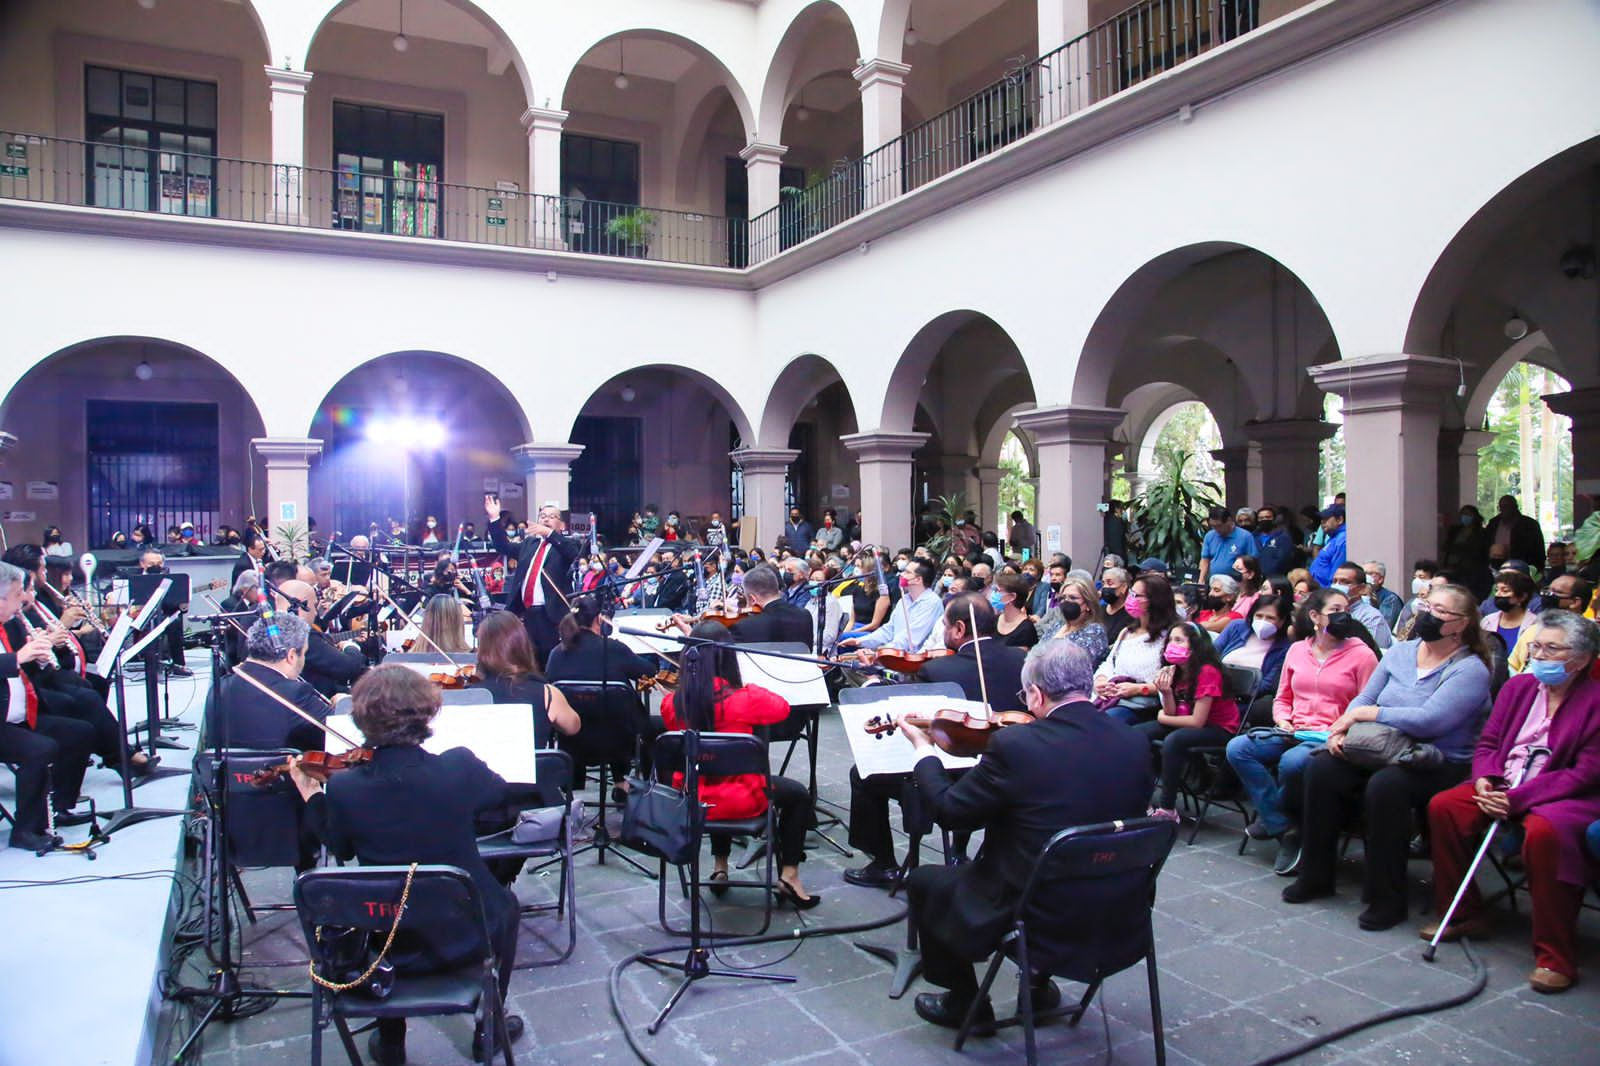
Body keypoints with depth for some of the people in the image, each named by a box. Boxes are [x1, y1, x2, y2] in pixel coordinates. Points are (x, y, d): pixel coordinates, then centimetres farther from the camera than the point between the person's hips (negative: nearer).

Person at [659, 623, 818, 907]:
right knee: (798, 795, 21)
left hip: (689, 801, 5)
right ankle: (788, 876, 17)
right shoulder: (743, 699, -21)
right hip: (738, 801, -4)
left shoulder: (671, 703, -11)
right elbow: (782, 707, -2)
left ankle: (720, 867, 37)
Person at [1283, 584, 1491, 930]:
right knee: (1322, 767, -18)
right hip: (1383, 753, 6)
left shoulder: (1470, 670, -8)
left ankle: (1388, 899, -20)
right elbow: (1364, 698, 10)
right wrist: (1341, 728, -11)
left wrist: (1365, 713, -17)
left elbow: (1428, 720, -22)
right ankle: (1316, 877, -4)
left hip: (1440, 766, -6)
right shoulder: (1399, 652, 12)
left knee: (1384, 785, -35)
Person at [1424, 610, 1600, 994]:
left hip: (1568, 797, -6)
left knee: (1543, 831, -37)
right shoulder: (1518, 686, 10)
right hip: (1504, 787, 6)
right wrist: (1484, 779, -9)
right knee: (1442, 807, -15)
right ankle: (1462, 915, 2)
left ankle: (1555, 957, -24)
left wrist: (1518, 799, -21)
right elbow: (1488, 742, 13)